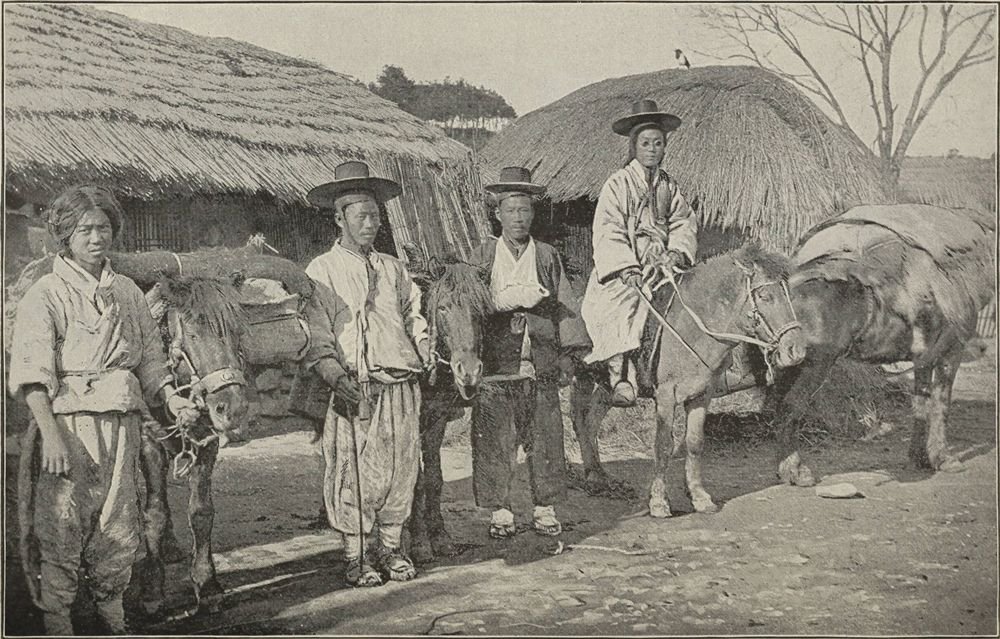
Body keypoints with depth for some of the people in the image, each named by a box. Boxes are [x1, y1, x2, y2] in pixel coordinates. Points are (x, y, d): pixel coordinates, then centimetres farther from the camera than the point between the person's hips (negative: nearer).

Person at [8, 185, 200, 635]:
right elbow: (31, 373, -10)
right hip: (68, 422, -5)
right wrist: (51, 433, -20)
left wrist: (172, 399, 1)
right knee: (61, 527, -3)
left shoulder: (127, 292, 14)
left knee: (119, 527, 9)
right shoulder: (46, 295, -3)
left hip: (122, 425, 5)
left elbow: (149, 358, 18)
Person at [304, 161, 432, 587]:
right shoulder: (321, 271, 2)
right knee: (354, 473, -3)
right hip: (356, 390, -5)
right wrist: (335, 376, -19)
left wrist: (429, 359, 9)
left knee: (401, 468, 6)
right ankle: (355, 557, 8)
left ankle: (391, 549, 19)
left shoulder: (393, 268, 18)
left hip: (402, 386, 5)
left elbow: (415, 316, 23)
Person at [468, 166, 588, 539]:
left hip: (541, 367, 2)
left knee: (545, 438, 5)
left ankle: (545, 509, 16)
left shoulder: (547, 256, 11)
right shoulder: (481, 256, 7)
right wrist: (516, 298, -13)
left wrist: (567, 351, 5)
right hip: (495, 365, -1)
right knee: (494, 441, 0)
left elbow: (564, 305, 11)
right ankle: (499, 512, 11)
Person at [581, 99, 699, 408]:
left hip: (661, 267, 5)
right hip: (622, 270, -5)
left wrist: (677, 253, -8)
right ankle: (621, 375, -32)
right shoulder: (618, 183, 0)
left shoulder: (668, 185, 15)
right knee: (623, 306, -29)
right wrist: (629, 270, -20)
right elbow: (607, 232, -9)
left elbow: (684, 221, 13)